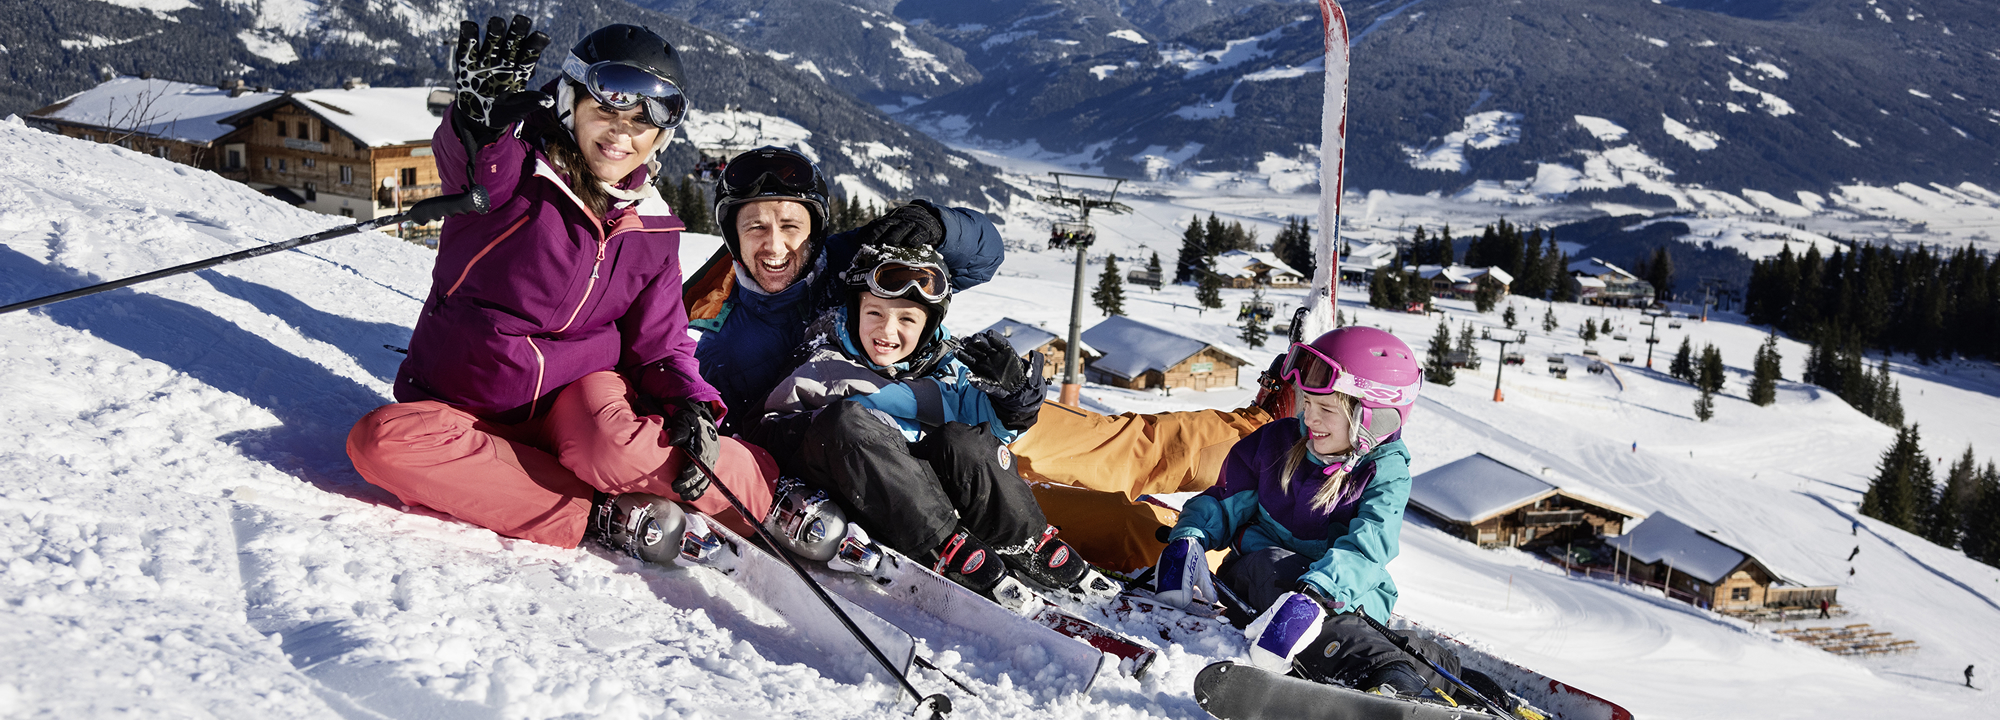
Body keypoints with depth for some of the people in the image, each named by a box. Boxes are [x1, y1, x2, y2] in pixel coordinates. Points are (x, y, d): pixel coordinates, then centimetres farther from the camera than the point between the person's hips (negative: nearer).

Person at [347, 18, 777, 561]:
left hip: (577, 397, 0)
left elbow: (659, 344, 7)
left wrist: (693, 407, -13)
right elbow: (464, 160, -32)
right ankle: (604, 517, -30)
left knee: (610, 446, -37)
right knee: (380, 441, -32)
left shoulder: (651, 230, 3)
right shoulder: (509, 170, -8)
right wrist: (479, 114, -55)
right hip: (467, 406, 1)